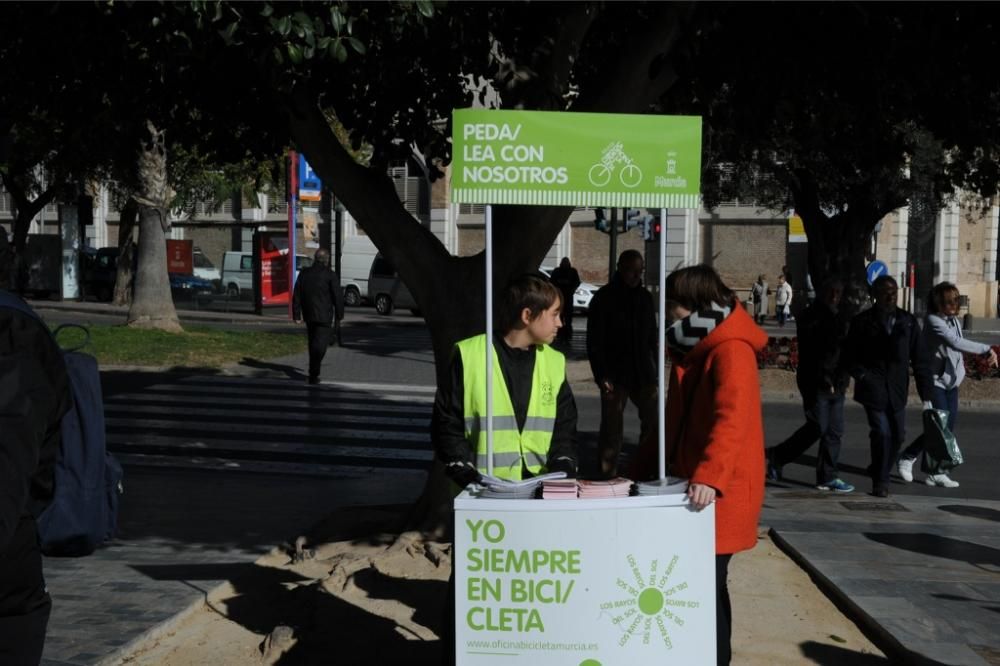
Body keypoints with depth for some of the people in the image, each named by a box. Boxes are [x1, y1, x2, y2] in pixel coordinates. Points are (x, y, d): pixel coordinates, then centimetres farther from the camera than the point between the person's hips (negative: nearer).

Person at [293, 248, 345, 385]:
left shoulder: (304, 274, 7)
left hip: (308, 315, 5)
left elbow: (296, 295, 8)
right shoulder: (330, 275, -8)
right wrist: (339, 315, 3)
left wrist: (296, 315, 11)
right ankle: (313, 374, -16)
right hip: (324, 316, -5)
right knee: (320, 343, -6)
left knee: (313, 342, 19)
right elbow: (338, 297, -8)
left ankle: (314, 369, 28)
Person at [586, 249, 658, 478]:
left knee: (652, 425, 3)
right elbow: (594, 341, -7)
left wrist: (653, 369, 11)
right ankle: (608, 477, 8)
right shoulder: (604, 298, -5)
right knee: (612, 429, 0)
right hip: (615, 376, -5)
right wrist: (601, 375, -14)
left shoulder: (645, 297, 10)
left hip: (643, 374, 5)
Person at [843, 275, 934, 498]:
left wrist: (926, 394, 1)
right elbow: (849, 356, 4)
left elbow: (919, 359, 4)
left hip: (897, 389, 3)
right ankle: (880, 481, 7)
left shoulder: (908, 322, 4)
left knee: (897, 434, 7)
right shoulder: (862, 322, -2)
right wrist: (862, 375, -12)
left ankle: (879, 473, 31)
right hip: (873, 388, -3)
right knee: (881, 432, -10)